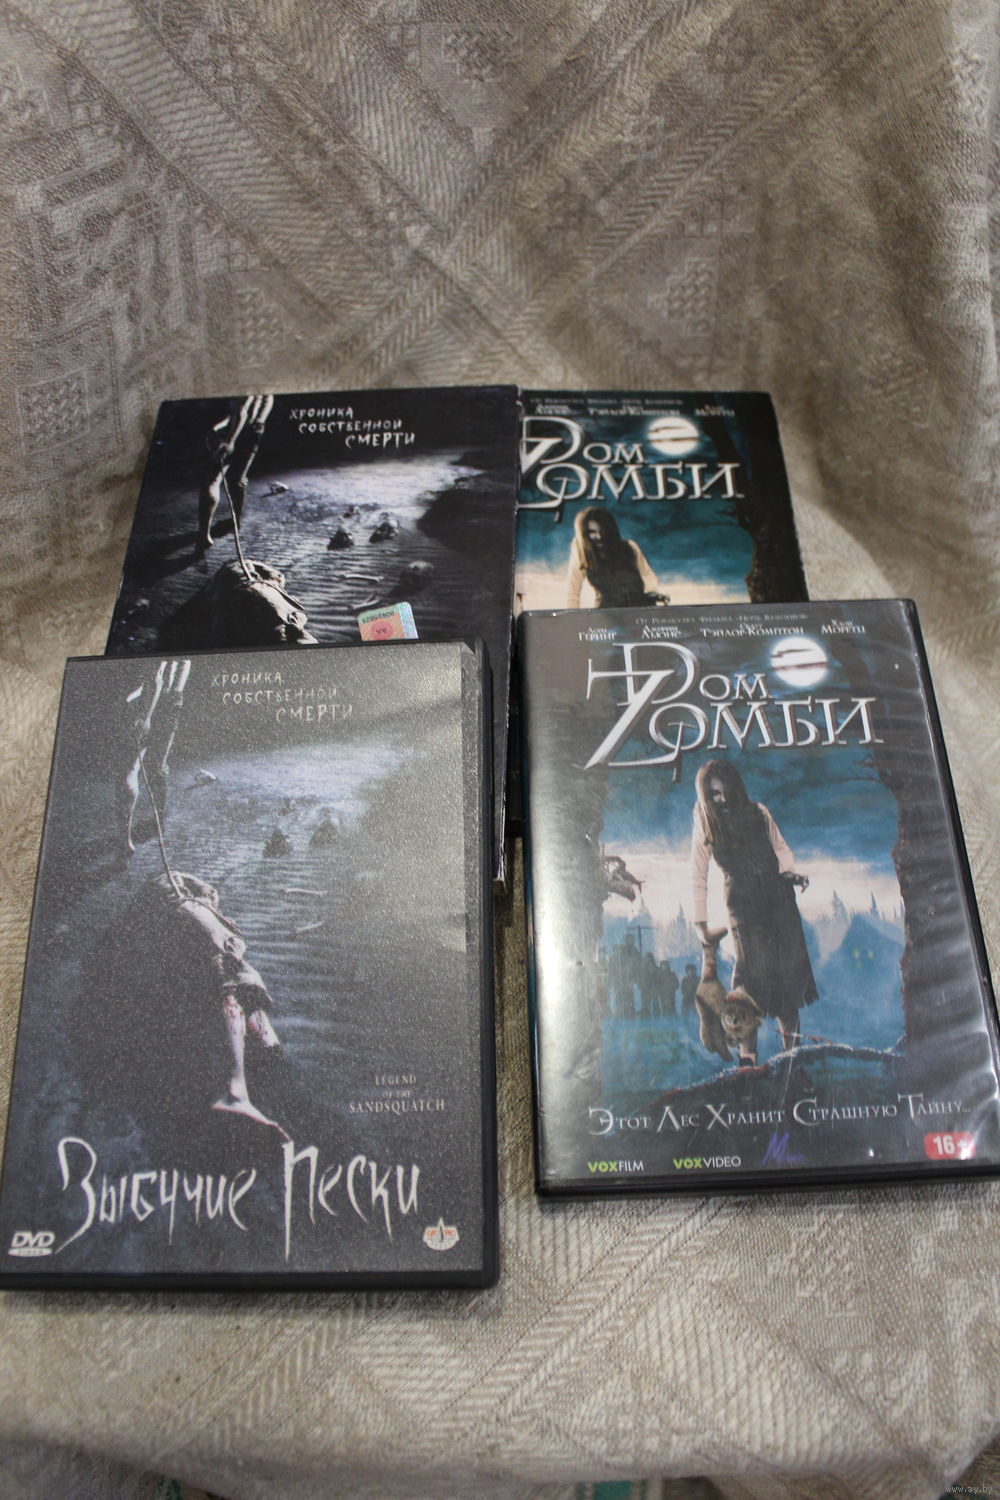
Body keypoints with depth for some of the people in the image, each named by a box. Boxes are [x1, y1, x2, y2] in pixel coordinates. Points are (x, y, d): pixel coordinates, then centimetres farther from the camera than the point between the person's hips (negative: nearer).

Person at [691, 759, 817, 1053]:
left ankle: (791, 1046, 11)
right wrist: (701, 921, 1)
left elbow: (781, 847, 14)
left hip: (778, 897, 3)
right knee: (754, 970, -12)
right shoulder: (705, 824, -4)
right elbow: (698, 876, 1)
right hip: (742, 905, -2)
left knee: (789, 966, 0)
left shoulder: (757, 812, 1)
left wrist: (791, 872, -6)